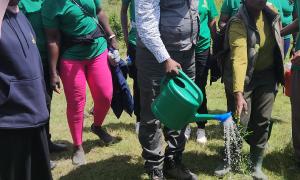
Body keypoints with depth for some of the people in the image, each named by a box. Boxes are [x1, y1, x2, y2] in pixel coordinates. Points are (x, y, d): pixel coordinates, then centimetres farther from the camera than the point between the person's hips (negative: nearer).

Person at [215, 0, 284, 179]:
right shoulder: (238, 23, -25)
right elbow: (238, 59, -35)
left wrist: (279, 70, 16)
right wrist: (238, 93, -43)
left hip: (267, 76, 5)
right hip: (244, 77, -5)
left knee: (262, 122, 5)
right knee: (239, 122, -3)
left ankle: (256, 166, 19)